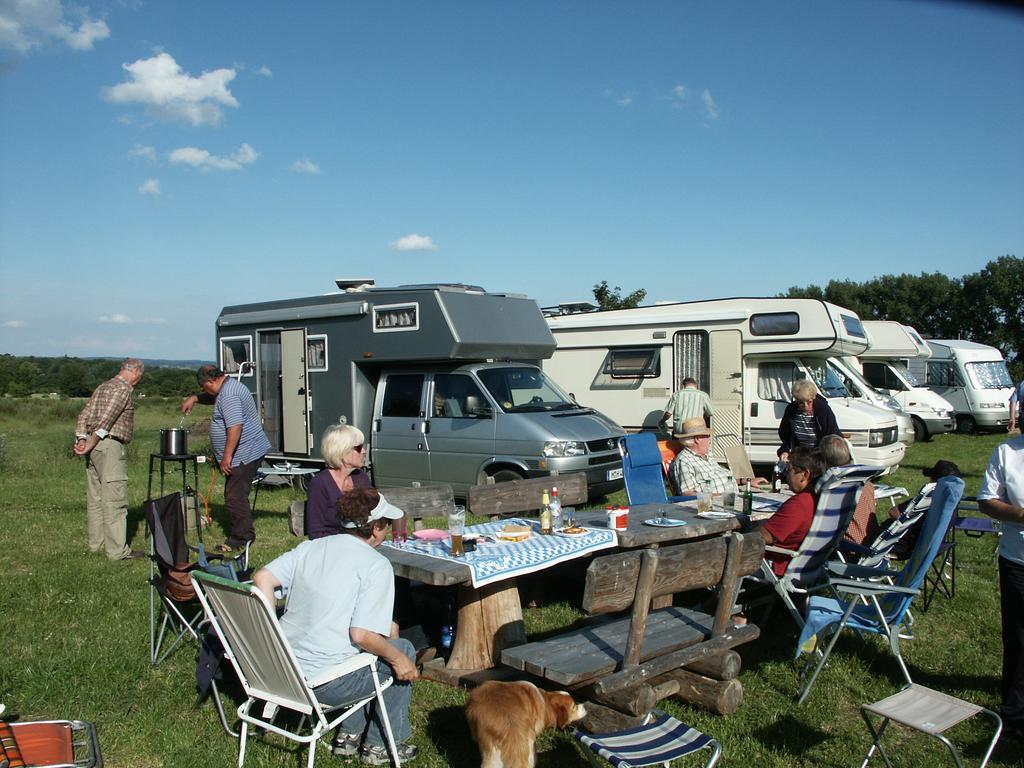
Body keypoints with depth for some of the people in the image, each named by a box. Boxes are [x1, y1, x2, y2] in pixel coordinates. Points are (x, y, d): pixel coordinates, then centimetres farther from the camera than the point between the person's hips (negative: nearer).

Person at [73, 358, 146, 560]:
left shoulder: (103, 386, 21)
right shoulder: (124, 388, -9)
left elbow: (84, 415, 15)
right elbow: (106, 419, -18)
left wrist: (81, 440, 5)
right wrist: (91, 444, -15)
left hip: (94, 447, 10)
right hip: (109, 445, -10)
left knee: (95, 497, 14)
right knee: (115, 499, -8)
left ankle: (97, 542, 22)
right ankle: (117, 550, -7)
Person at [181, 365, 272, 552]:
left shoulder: (229, 395, -20)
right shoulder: (228, 386, 14)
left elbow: (235, 427, -28)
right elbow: (213, 398, 38)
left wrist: (227, 456, -26)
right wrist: (194, 398, 22)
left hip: (243, 455, -11)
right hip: (244, 454, 11)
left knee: (234, 498, -7)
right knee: (234, 496, 17)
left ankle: (240, 539, 0)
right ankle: (244, 534, 24)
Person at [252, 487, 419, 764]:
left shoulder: (310, 547, 6)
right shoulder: (376, 565, -13)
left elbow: (262, 578, -2)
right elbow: (361, 635, -21)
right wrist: (396, 658, -5)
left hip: (282, 671, 8)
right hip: (324, 684, -7)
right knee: (403, 650, 15)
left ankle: (350, 734, 31)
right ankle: (380, 745, 23)